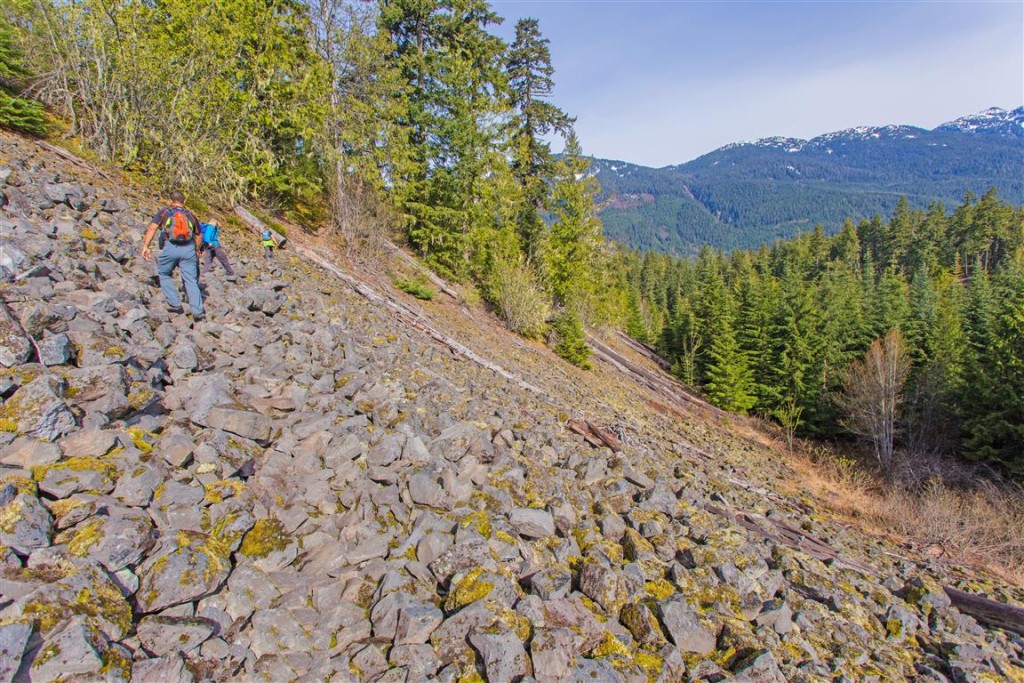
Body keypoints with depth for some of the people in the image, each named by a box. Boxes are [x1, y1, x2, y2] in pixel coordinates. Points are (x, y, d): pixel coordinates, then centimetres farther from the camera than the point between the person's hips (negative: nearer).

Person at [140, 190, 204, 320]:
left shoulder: (164, 212, 14)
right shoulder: (191, 215, 20)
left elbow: (152, 228, 0)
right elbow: (199, 236, 26)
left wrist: (145, 246, -5)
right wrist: (197, 250, 42)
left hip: (170, 248, -1)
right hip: (188, 248, 1)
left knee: (164, 274, 20)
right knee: (190, 280, 1)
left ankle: (175, 305, 13)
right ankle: (197, 312, -8)